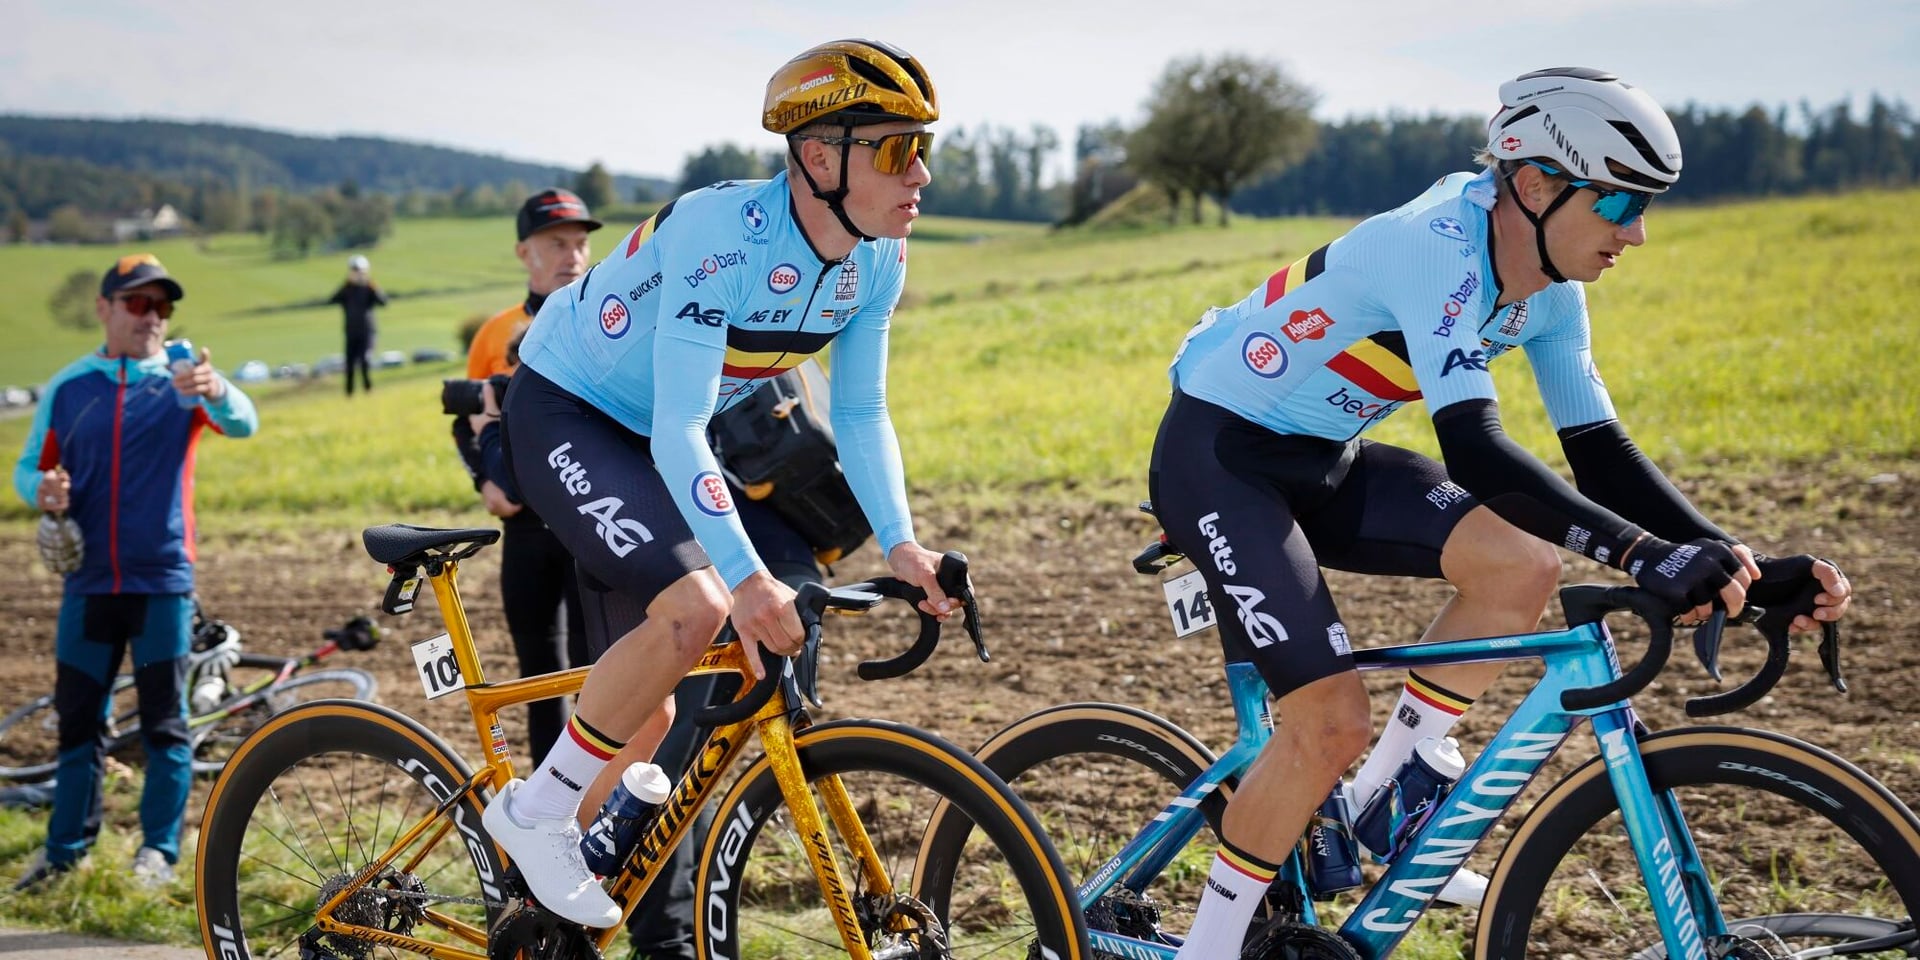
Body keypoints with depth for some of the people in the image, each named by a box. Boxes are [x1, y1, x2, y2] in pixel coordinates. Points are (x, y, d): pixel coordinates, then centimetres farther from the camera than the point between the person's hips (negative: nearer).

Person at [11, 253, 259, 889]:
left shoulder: (182, 377, -2)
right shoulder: (67, 387, 5)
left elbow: (243, 424, -21)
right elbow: (28, 467, 11)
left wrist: (216, 392, -45)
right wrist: (42, 490, -14)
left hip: (163, 580, -2)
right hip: (89, 580, 2)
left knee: (164, 719, 1)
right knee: (77, 716, 9)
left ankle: (160, 850, 10)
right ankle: (66, 847, 19)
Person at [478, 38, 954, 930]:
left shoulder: (877, 259, -11)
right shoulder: (722, 235, -34)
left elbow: (860, 413, -3)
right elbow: (679, 429, -37)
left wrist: (900, 543, -18)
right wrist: (746, 575, -47)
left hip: (648, 442, 8)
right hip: (562, 415, -8)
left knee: (647, 717, 8)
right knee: (693, 606, -31)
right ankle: (536, 811, -12)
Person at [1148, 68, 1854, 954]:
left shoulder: (1549, 290, -2)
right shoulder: (1439, 248, -29)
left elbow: (1597, 448, -1)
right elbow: (1474, 449, -38)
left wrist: (1741, 567, -13)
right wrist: (1645, 554, -46)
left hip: (1319, 457, 8)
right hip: (1215, 455, -8)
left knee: (1523, 568, -8)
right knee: (1334, 722, -17)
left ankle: (1378, 808, 6)